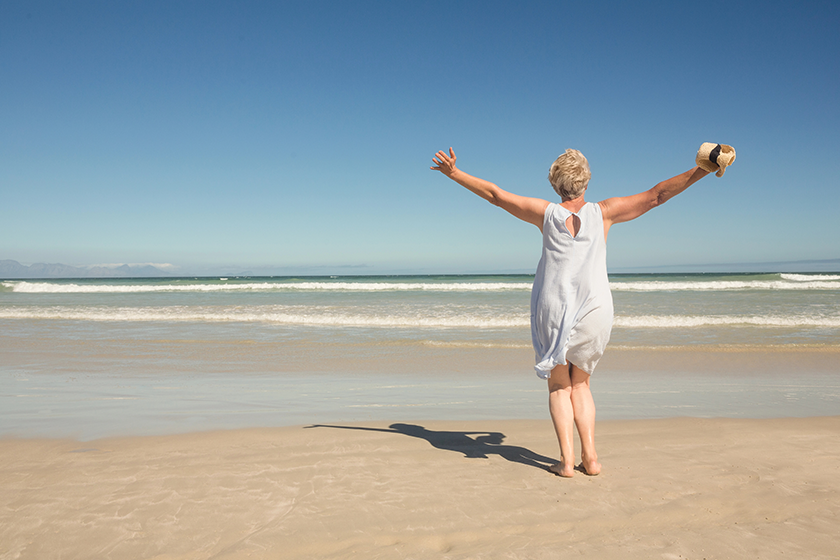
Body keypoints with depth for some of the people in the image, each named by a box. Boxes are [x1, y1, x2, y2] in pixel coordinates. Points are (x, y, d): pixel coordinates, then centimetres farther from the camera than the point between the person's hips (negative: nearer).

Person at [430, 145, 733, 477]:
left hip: (553, 310, -1)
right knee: (580, 383, 20)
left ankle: (567, 460, 3)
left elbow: (494, 194, 6)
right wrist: (700, 171, 12)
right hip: (595, 310, 1)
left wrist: (454, 173, 15)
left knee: (559, 385, 14)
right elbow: (656, 195, 4)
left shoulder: (547, 213, 0)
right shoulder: (602, 212, 0)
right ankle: (590, 457, 11)